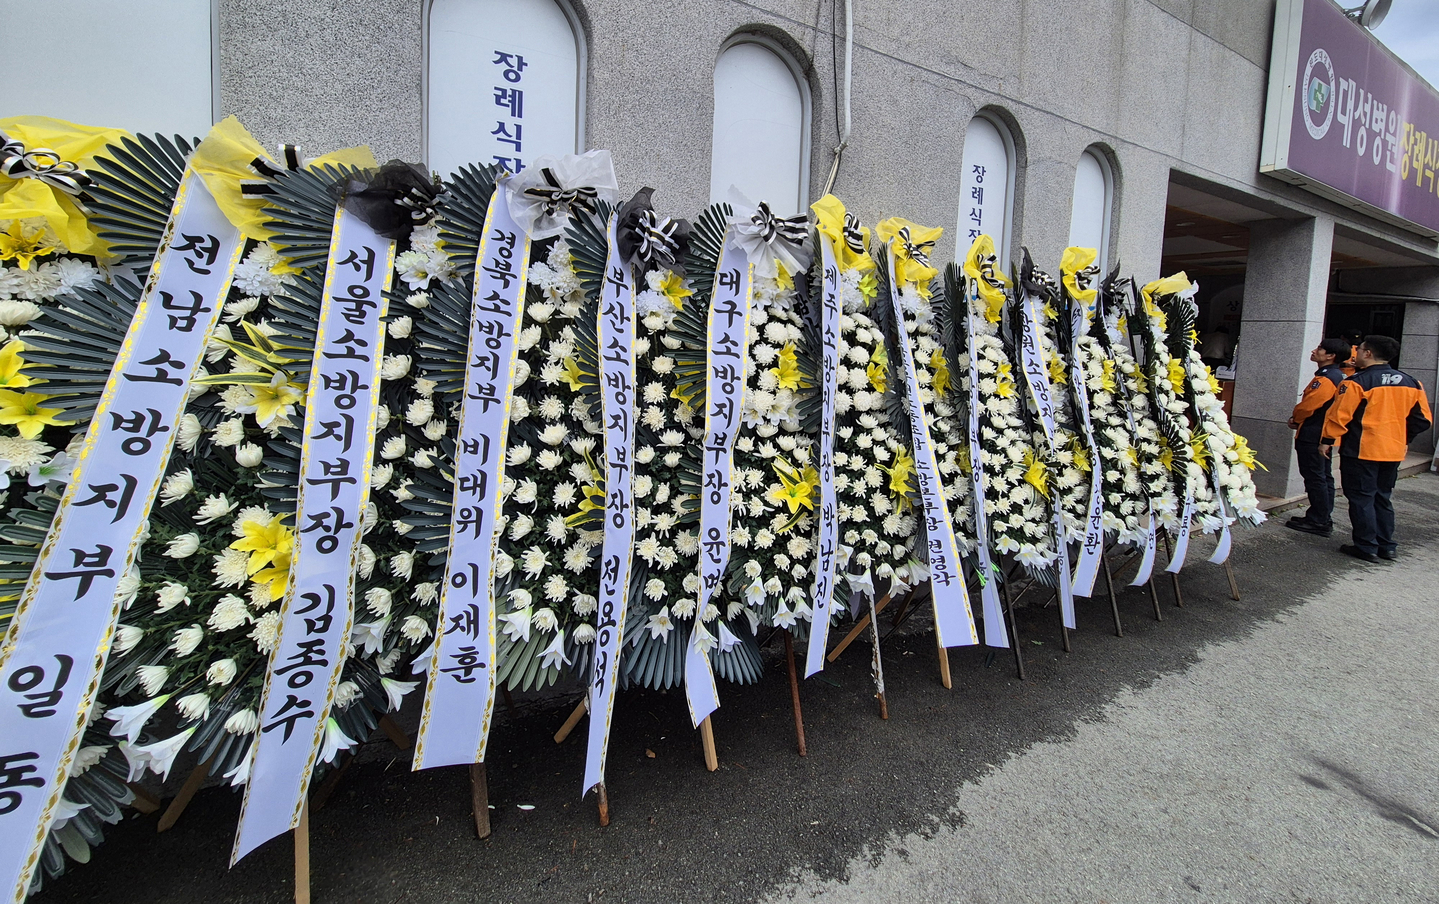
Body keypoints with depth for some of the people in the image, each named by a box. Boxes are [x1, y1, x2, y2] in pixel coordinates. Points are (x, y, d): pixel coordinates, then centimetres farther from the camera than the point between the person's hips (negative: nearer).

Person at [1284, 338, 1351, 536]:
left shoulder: (1326, 379, -19)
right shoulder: (1337, 376, 15)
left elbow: (1308, 406, -20)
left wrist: (1295, 419, 0)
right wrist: (1298, 418, 6)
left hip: (1313, 435, -11)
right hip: (1325, 435, 11)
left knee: (1315, 477, -6)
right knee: (1324, 476, 14)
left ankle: (1318, 521, -2)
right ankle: (1323, 519, 21)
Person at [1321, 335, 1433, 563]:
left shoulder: (1357, 381, -14)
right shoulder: (1410, 382, 8)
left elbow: (1339, 415, -15)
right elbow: (1423, 418, 11)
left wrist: (1327, 440, -6)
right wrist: (1404, 439, 22)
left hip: (1361, 450, -7)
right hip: (1393, 452, 7)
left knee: (1361, 498, 1)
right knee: (1382, 498, 17)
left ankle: (1366, 547, 2)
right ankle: (1386, 546, 20)